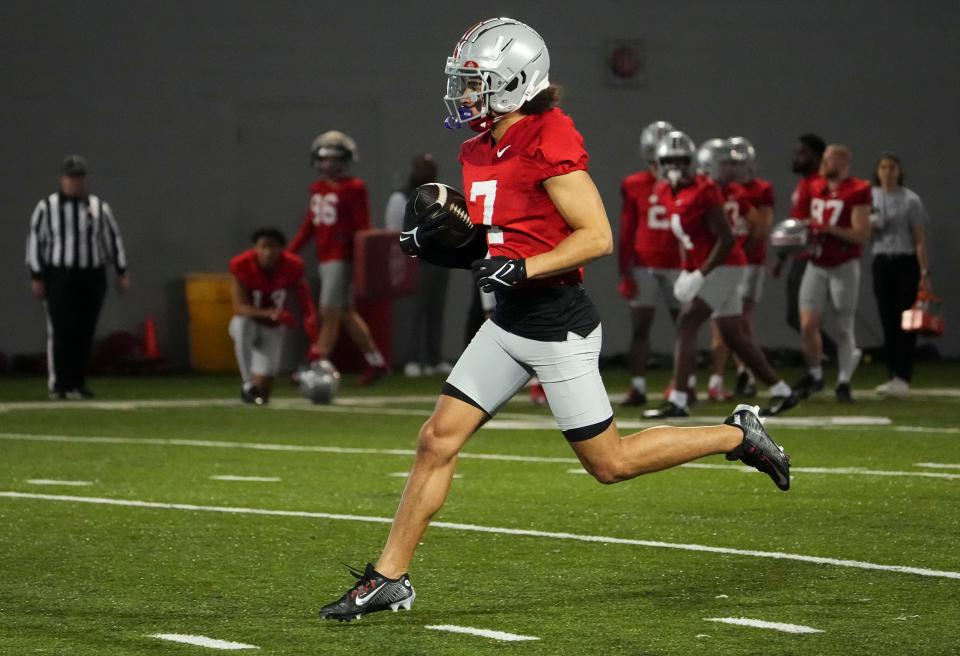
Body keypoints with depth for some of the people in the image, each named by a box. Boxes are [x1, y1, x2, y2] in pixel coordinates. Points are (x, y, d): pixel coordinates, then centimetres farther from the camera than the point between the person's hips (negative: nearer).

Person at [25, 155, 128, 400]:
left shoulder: (99, 206, 10)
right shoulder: (47, 206, 3)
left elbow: (113, 239, 14)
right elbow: (35, 240, 3)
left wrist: (121, 272, 9)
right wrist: (36, 276, -3)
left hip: (93, 277, 3)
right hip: (59, 276, -3)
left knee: (85, 333, 1)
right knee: (60, 331, -6)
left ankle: (77, 384, 8)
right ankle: (57, 384, 0)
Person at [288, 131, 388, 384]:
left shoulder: (353, 189, -8)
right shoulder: (318, 189, 15)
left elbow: (363, 229, -10)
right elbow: (308, 226, 19)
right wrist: (288, 253, 15)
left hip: (342, 257, -8)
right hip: (325, 258, 8)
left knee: (329, 313, -8)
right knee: (346, 313, 13)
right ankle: (376, 362, 23)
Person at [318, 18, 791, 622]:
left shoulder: (549, 141, -18)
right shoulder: (479, 150, 10)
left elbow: (597, 237, -20)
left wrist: (521, 268, -26)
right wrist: (442, 240, 3)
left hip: (558, 326, -8)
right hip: (509, 323, 8)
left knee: (611, 462, 3)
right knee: (438, 440, 2)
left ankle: (738, 436, 20)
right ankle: (389, 577, 7)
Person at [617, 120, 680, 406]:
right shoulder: (634, 186, 2)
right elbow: (626, 232, 3)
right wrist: (624, 271, -1)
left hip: (676, 265, 0)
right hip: (643, 266, 0)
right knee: (640, 326, 0)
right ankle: (637, 387, 2)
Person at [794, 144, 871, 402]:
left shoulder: (857, 192, -11)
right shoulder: (816, 188, 8)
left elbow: (861, 235, -16)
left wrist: (829, 228, -25)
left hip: (843, 267, -5)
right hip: (816, 265, 5)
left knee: (844, 328, 2)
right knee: (808, 325, -1)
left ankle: (844, 383, 11)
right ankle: (814, 375, 17)